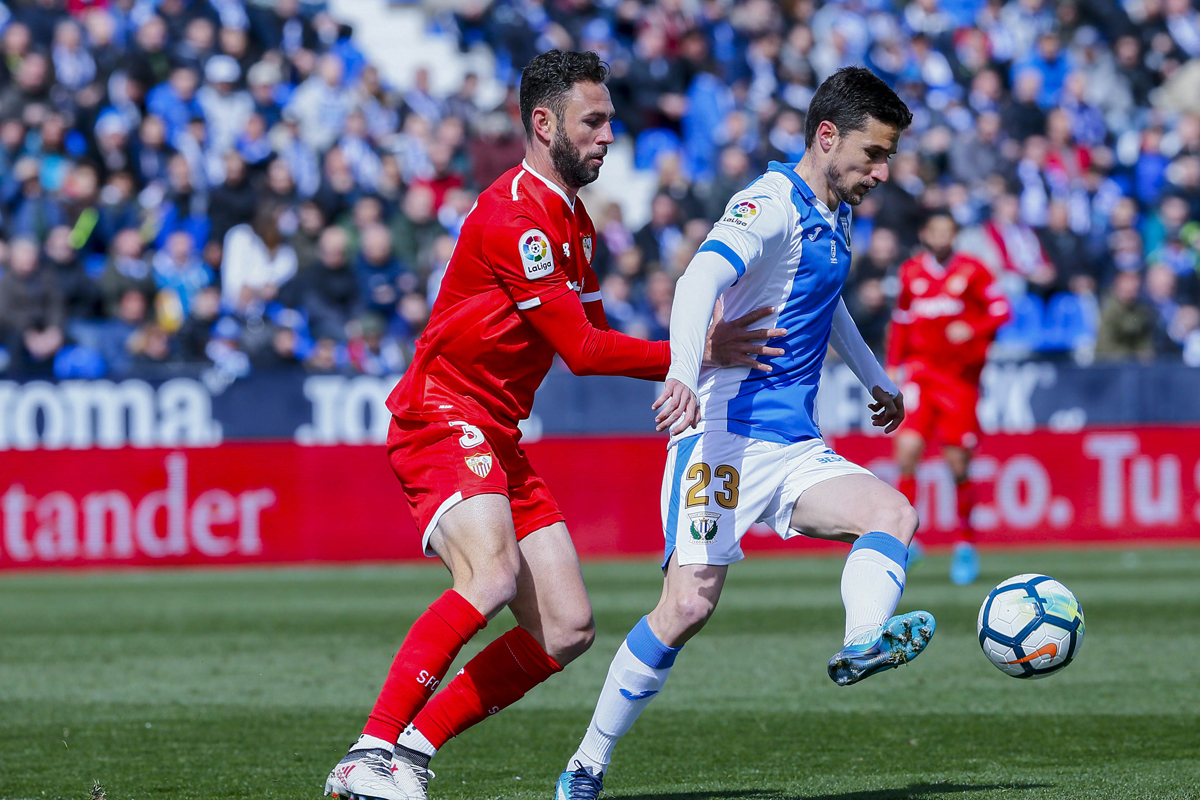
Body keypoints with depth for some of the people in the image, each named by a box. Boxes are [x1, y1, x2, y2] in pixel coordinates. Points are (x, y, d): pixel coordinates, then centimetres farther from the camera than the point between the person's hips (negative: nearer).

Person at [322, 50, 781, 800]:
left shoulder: (575, 222, 15)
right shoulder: (513, 216, -17)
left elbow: (595, 337, 22)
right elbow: (582, 350, -18)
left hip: (498, 440, 10)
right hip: (442, 420, -10)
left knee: (568, 629, 1)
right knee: (491, 578, -33)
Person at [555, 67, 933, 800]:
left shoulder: (836, 217, 16)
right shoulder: (770, 205, -12)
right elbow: (701, 279, -31)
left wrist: (877, 382, 50)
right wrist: (685, 373, -49)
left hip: (796, 447, 8)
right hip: (727, 434, -8)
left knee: (893, 512, -17)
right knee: (690, 603, -15)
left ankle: (862, 643, -43)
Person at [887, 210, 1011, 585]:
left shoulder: (971, 270, -2)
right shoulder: (911, 272, 7)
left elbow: (1001, 311, -3)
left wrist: (972, 329, -20)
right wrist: (893, 365, 12)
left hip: (961, 375, -2)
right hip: (919, 370, 2)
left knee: (958, 463, -1)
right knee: (908, 448, -16)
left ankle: (965, 546, 16)